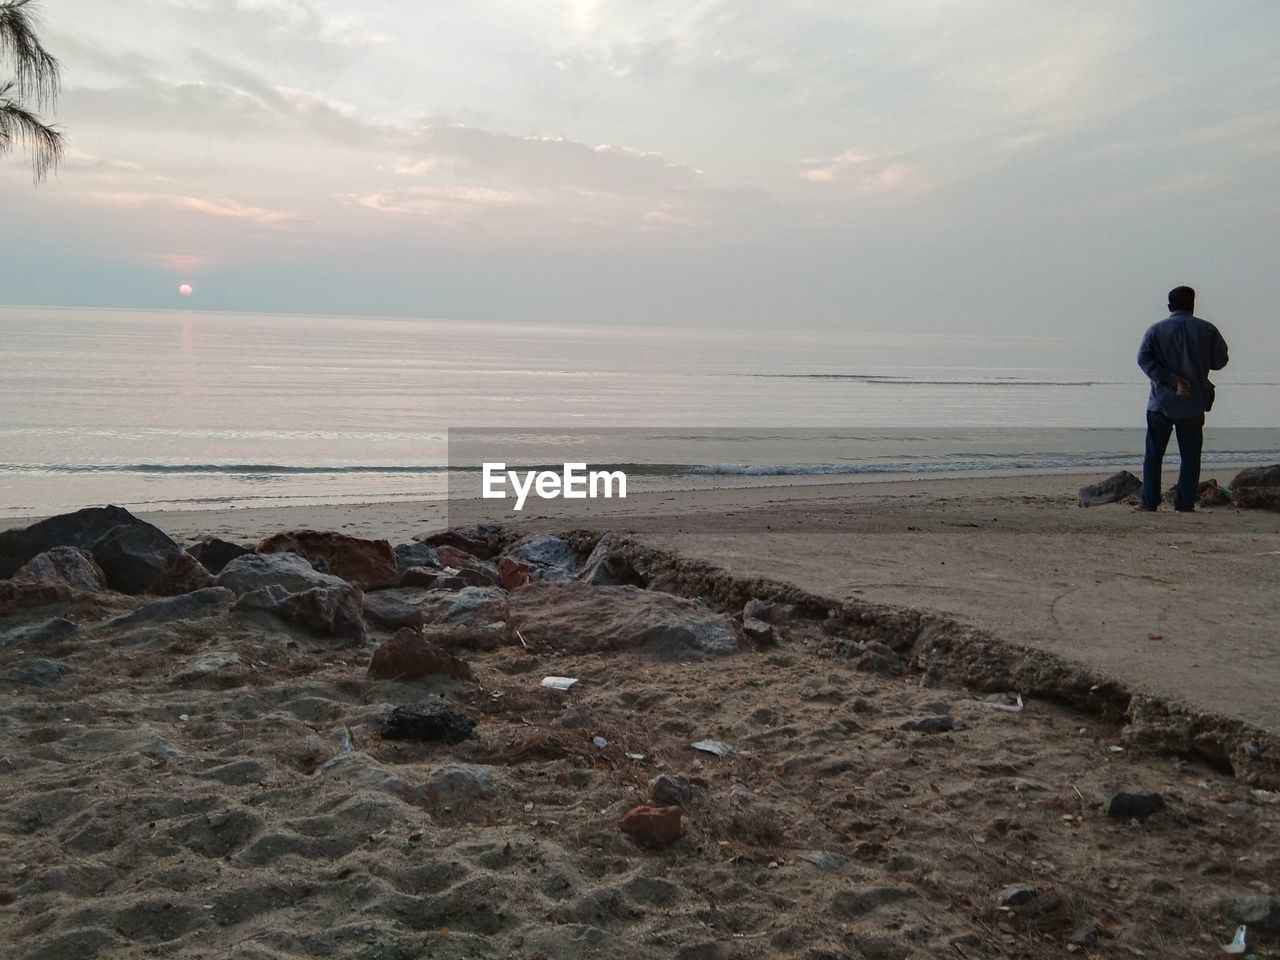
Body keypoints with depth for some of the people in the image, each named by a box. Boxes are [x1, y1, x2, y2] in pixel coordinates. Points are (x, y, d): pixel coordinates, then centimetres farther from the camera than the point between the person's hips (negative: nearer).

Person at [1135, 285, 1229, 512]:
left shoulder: (1156, 330, -1)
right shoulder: (1207, 330, 0)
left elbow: (1144, 359, -13)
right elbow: (1219, 361, 4)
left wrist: (1171, 379, -15)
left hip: (1161, 403, 0)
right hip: (1194, 404, 0)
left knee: (1153, 454, 7)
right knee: (1190, 456, 7)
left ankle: (1149, 501, 5)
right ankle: (1185, 503, 4)